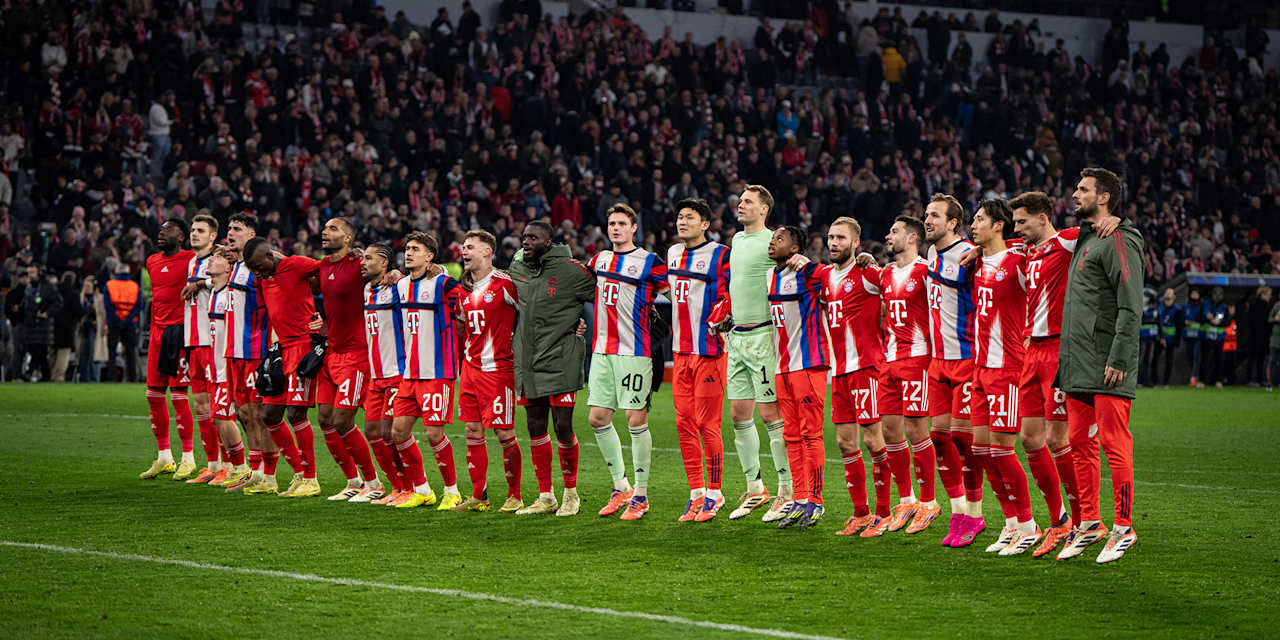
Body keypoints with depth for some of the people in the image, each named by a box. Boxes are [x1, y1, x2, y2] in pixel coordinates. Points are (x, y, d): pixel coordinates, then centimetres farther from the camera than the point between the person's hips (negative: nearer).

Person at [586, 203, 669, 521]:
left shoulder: (650, 262, -3)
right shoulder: (599, 259, 14)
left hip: (635, 352, -6)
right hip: (602, 350, 6)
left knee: (636, 420, -5)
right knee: (598, 418, 4)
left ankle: (641, 495, 2)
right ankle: (620, 486, 17)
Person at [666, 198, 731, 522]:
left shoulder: (720, 255, -7)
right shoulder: (672, 253, 14)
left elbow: (731, 294, -8)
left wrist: (718, 319, -20)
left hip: (709, 349, -7)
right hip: (680, 350, 7)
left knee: (707, 424, -5)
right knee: (684, 423, 6)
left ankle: (714, 493, 4)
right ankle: (696, 491, 14)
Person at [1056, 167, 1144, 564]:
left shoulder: (1119, 241, -9)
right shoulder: (1083, 241, 20)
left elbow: (1130, 307, -15)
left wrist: (1118, 359, -20)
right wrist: (1066, 360, 20)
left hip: (1107, 366, -9)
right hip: (1077, 367, 9)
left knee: (1114, 444, -7)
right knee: (1080, 444, 9)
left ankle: (1124, 527, -3)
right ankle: (1088, 523, 16)